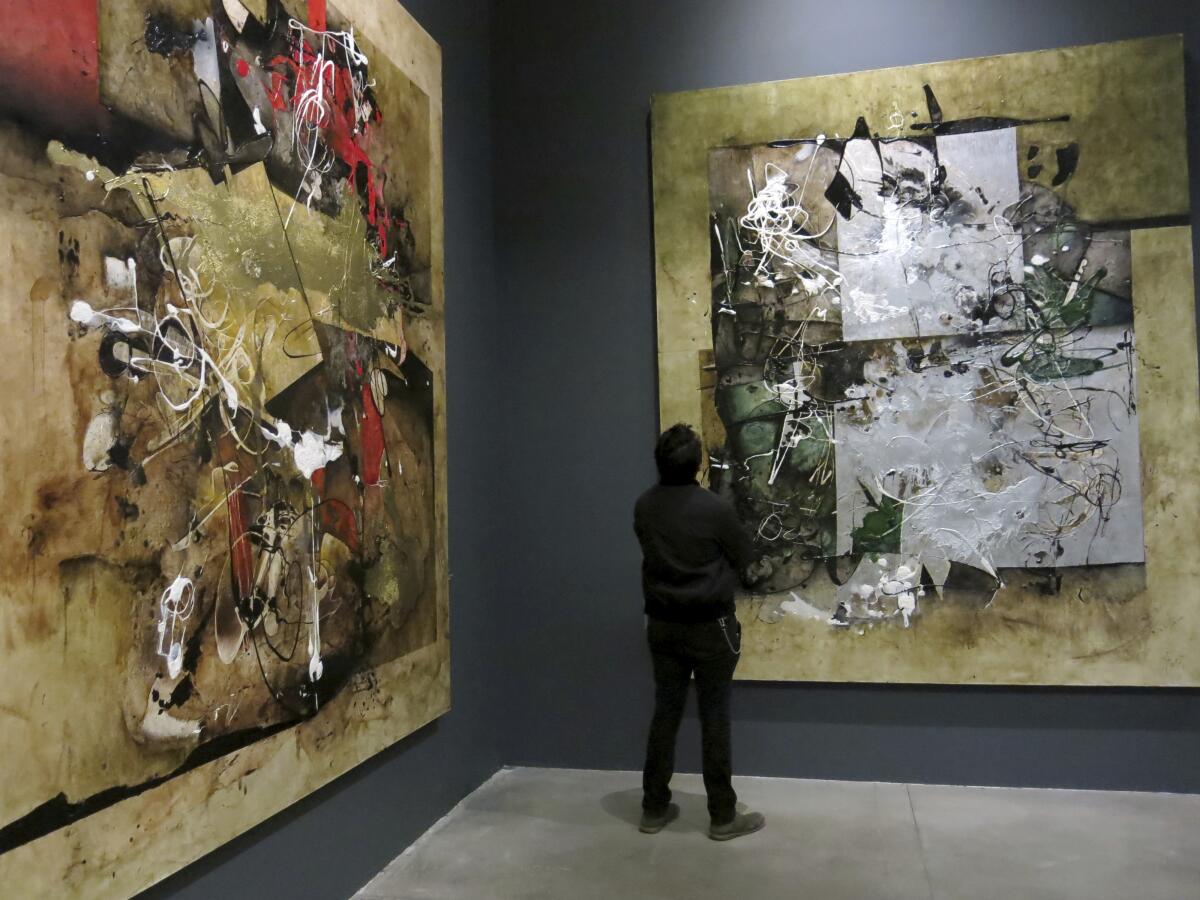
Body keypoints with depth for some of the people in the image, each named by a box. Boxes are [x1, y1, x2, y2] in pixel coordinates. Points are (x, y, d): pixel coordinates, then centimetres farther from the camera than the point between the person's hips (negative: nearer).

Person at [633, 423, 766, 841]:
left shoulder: (644, 507, -3)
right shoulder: (715, 508, -17)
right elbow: (744, 560, -3)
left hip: (662, 623, 4)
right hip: (710, 625, -4)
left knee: (664, 714, 13)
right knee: (714, 719, 5)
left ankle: (654, 809, 21)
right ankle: (723, 816, 16)